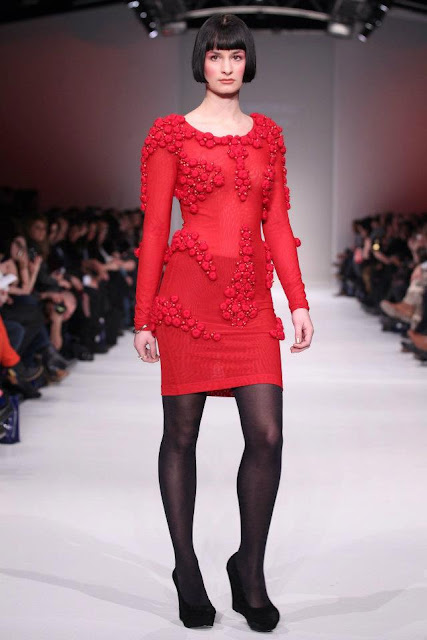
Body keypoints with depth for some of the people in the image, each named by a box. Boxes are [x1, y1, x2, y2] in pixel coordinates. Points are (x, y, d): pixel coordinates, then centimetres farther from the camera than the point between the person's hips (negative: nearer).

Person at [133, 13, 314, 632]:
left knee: (268, 435, -5)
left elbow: (278, 224, 14)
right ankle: (187, 571, 20)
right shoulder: (170, 133, 3)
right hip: (189, 293, -3)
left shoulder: (268, 134, 14)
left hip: (252, 297, 3)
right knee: (181, 434, 4)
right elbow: (154, 230, 1)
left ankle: (250, 574, 12)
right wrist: (143, 318, -1)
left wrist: (299, 300, 5)